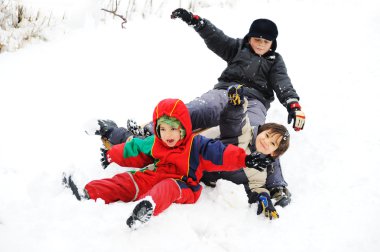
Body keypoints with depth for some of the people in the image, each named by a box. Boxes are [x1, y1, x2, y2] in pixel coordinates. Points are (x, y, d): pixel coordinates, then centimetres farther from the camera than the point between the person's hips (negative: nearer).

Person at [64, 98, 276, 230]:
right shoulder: (154, 144, 15)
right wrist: (112, 155, 32)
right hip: (155, 176, 7)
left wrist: (245, 159, -26)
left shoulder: (197, 145, -2)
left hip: (183, 185, -7)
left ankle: (149, 206, -74)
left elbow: (221, 154, -13)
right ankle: (88, 194, -27)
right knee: (126, 181, -12)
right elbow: (134, 150, 28)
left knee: (167, 188, -40)